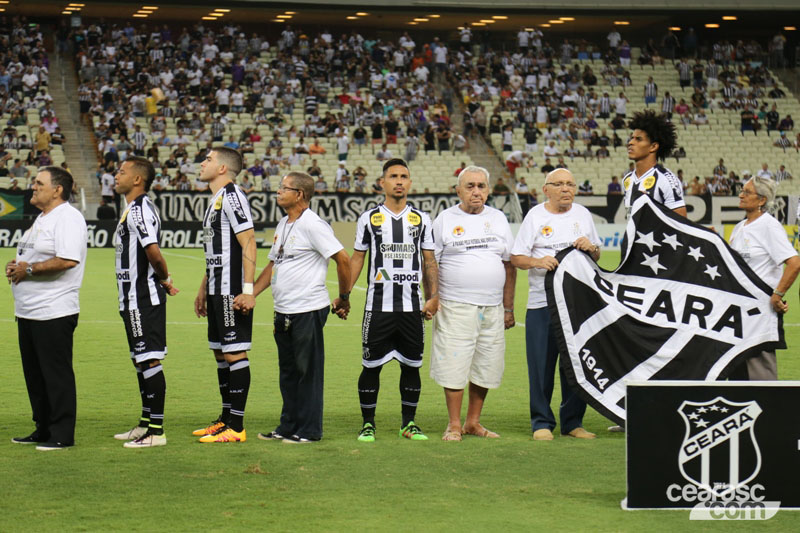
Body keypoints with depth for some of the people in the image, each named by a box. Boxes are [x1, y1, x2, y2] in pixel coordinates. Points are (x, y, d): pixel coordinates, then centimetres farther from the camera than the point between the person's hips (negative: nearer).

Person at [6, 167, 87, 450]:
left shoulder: (68, 218, -13)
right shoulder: (41, 218, 19)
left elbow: (67, 260, -26)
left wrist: (28, 269, -18)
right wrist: (15, 265, 9)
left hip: (54, 313, -10)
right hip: (28, 311, 10)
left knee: (56, 373, -5)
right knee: (34, 373, 14)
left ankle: (62, 434, 0)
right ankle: (43, 430, 22)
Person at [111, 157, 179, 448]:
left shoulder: (140, 209, -16)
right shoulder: (134, 209, 17)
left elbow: (153, 250, -26)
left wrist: (165, 279, -12)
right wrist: (165, 281, 13)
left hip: (143, 300, -11)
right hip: (135, 298, 11)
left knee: (149, 360, -9)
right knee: (140, 361, 17)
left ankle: (156, 431, -8)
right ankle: (146, 423, 27)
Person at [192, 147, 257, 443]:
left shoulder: (231, 196, -12)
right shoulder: (215, 200, 19)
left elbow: (248, 243, -18)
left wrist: (248, 290, -23)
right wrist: (203, 289, 28)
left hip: (233, 292, -10)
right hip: (217, 291, 10)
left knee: (234, 353, -8)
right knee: (221, 354, 14)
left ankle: (236, 428, -6)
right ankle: (226, 419, 23)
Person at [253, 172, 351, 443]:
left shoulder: (313, 225, -14)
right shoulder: (283, 225, 15)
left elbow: (343, 259, -16)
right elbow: (272, 265, 22)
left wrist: (343, 297, -9)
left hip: (308, 311, -9)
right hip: (284, 311, 9)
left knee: (308, 371, -2)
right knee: (287, 371, 15)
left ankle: (309, 430, 5)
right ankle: (288, 426, 23)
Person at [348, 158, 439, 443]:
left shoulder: (421, 219, 10)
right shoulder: (368, 218, 6)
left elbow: (429, 261, 12)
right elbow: (357, 258, 8)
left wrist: (433, 297, 2)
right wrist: (344, 294, -1)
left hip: (412, 307, 2)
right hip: (378, 305, -2)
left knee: (412, 365, 5)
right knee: (371, 366, 0)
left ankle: (408, 423, 16)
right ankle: (368, 423, 9)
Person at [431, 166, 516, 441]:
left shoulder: (498, 219, 13)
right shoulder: (445, 220, 3)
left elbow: (509, 265, 16)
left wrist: (509, 307, 12)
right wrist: (432, 300, -8)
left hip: (492, 308, 4)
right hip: (456, 306, -4)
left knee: (486, 367, 6)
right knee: (454, 367, -5)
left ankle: (473, 421, 17)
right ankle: (454, 425, 3)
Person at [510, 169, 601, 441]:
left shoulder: (582, 214, 14)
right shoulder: (535, 216, 3)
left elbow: (597, 255, 21)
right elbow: (516, 257, -1)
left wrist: (591, 248, -2)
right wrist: (538, 261, -20)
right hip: (542, 302, -3)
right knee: (541, 364, -4)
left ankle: (572, 421, 13)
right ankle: (542, 422, 5)